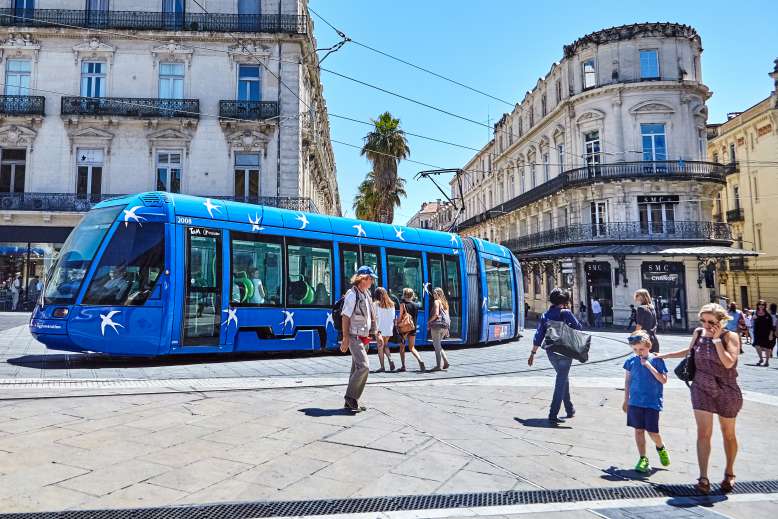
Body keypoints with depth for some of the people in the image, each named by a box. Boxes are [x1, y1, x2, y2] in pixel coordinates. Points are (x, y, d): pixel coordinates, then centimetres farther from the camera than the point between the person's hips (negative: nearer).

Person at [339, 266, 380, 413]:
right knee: (364, 366, -16)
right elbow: (345, 317, -16)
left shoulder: (366, 294, 13)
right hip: (354, 337, -9)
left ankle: (351, 402, 17)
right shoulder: (352, 294, -13)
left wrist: (376, 333, 16)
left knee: (357, 369, 10)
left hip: (363, 337, 9)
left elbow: (371, 317, 20)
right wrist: (345, 338, -20)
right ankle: (351, 397, -4)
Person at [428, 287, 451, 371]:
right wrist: (447, 328, 18)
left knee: (437, 345, -1)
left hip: (437, 324, -8)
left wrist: (429, 321, -4)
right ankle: (445, 361, 6)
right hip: (445, 326, 8)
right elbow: (447, 315, 16)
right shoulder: (445, 302, 16)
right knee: (438, 345, 18)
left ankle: (438, 365, -1)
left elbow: (436, 314, -17)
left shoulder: (436, 301, -6)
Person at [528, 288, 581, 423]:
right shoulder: (565, 313, -10)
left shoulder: (545, 315, 4)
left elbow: (539, 335, 3)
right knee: (561, 382, -2)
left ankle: (570, 409, 32)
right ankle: (553, 414, -7)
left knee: (563, 378, 23)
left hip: (551, 352, 6)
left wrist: (533, 353, 5)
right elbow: (578, 327, -5)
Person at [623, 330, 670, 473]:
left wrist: (649, 365, -19)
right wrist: (626, 400, 13)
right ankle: (643, 459, 18)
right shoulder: (631, 361, 3)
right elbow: (627, 380, 11)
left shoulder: (656, 360, -4)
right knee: (638, 430, 5)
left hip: (652, 402, -2)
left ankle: (661, 448, 32)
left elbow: (664, 380, -12)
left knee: (652, 431, -1)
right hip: (635, 402, 3)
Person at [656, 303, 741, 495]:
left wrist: (716, 339, -24)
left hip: (727, 392, -2)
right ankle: (703, 478, -2)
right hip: (701, 389, 2)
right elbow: (690, 351, 20)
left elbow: (729, 362, -25)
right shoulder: (698, 333, -1)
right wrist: (666, 355, 23)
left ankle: (729, 473, 36)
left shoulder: (730, 336, -12)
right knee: (703, 433, -5)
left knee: (728, 434, 15)